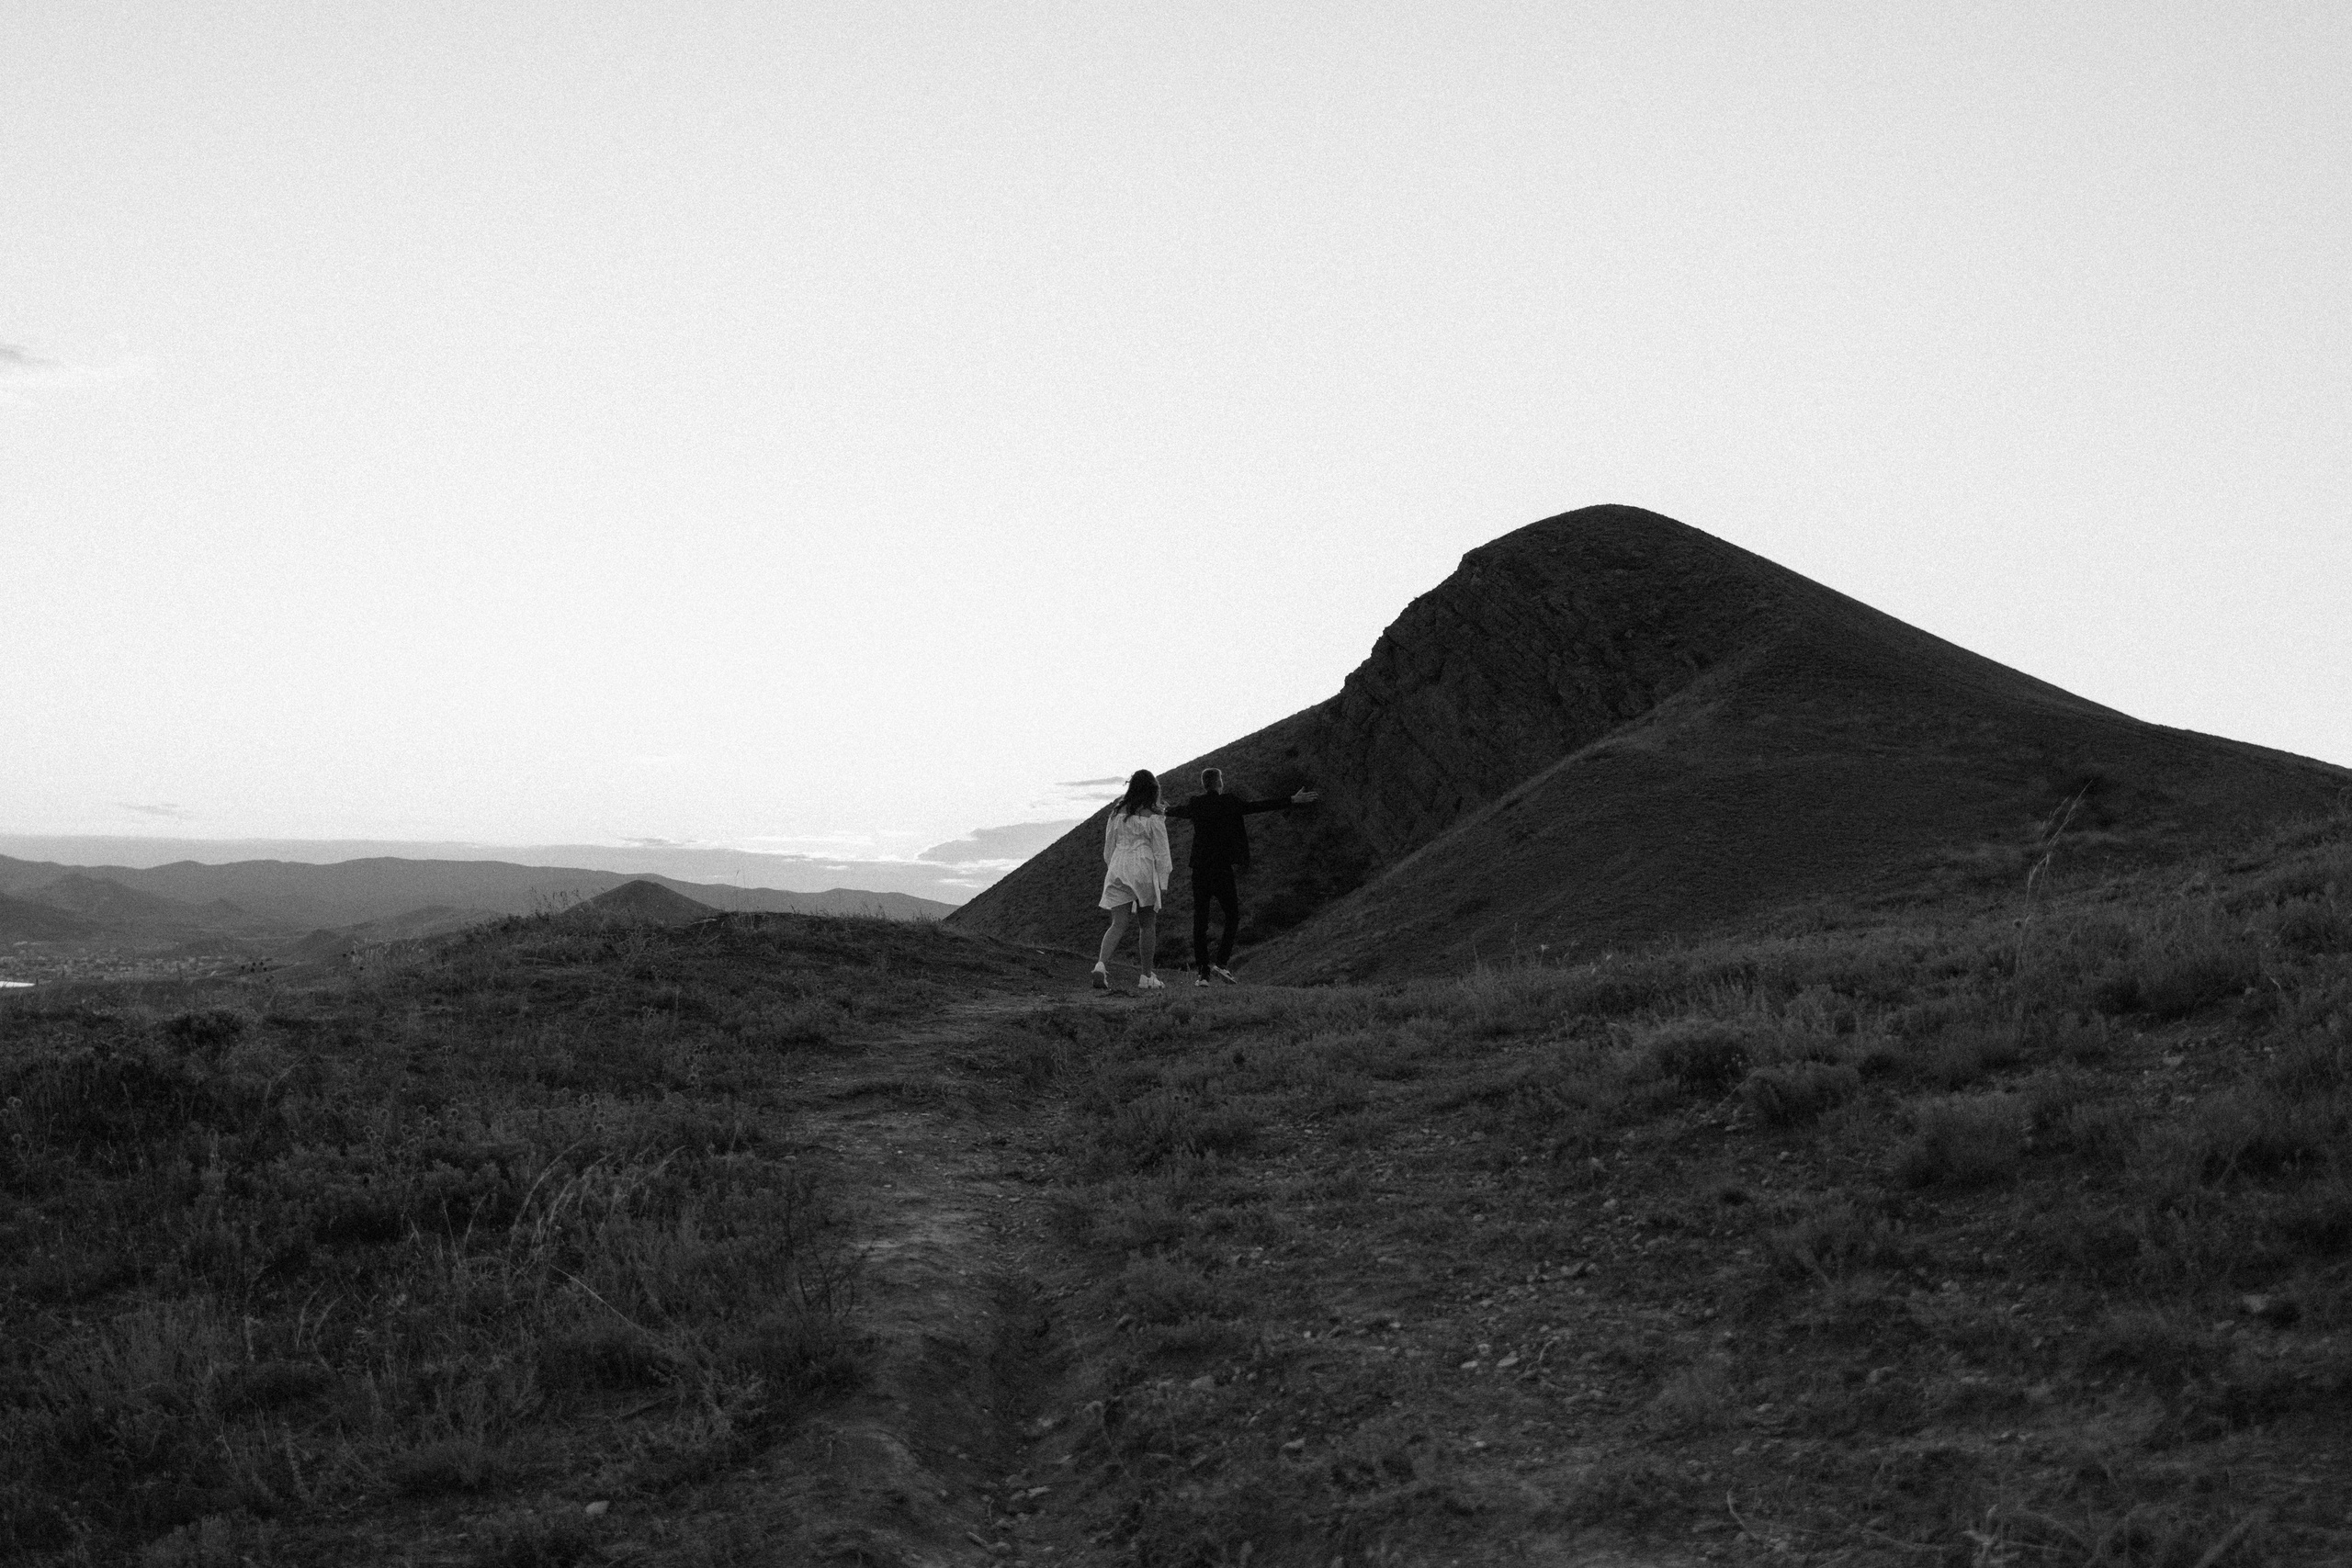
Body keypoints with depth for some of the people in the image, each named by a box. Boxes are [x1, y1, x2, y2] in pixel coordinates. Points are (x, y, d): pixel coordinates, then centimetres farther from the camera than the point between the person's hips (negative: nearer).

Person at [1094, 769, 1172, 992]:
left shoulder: (1117, 813, 8)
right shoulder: (1153, 817, -5)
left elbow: (1109, 847, 15)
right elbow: (1161, 852, -4)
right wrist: (1163, 882, 0)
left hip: (1118, 868, 4)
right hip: (1144, 869, -4)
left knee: (1118, 924, 0)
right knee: (1147, 925, 9)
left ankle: (1101, 964, -23)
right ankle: (1146, 977, 13)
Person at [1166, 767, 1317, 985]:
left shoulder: (1195, 804, 7)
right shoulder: (1227, 803, -5)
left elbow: (1178, 810, 29)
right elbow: (1260, 806, -7)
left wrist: (1164, 810, 53)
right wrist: (1293, 801, -3)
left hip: (1199, 870, 4)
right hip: (1222, 869, -4)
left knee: (1200, 920, 5)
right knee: (1232, 916, 8)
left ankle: (1201, 972, 3)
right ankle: (1222, 963, -6)